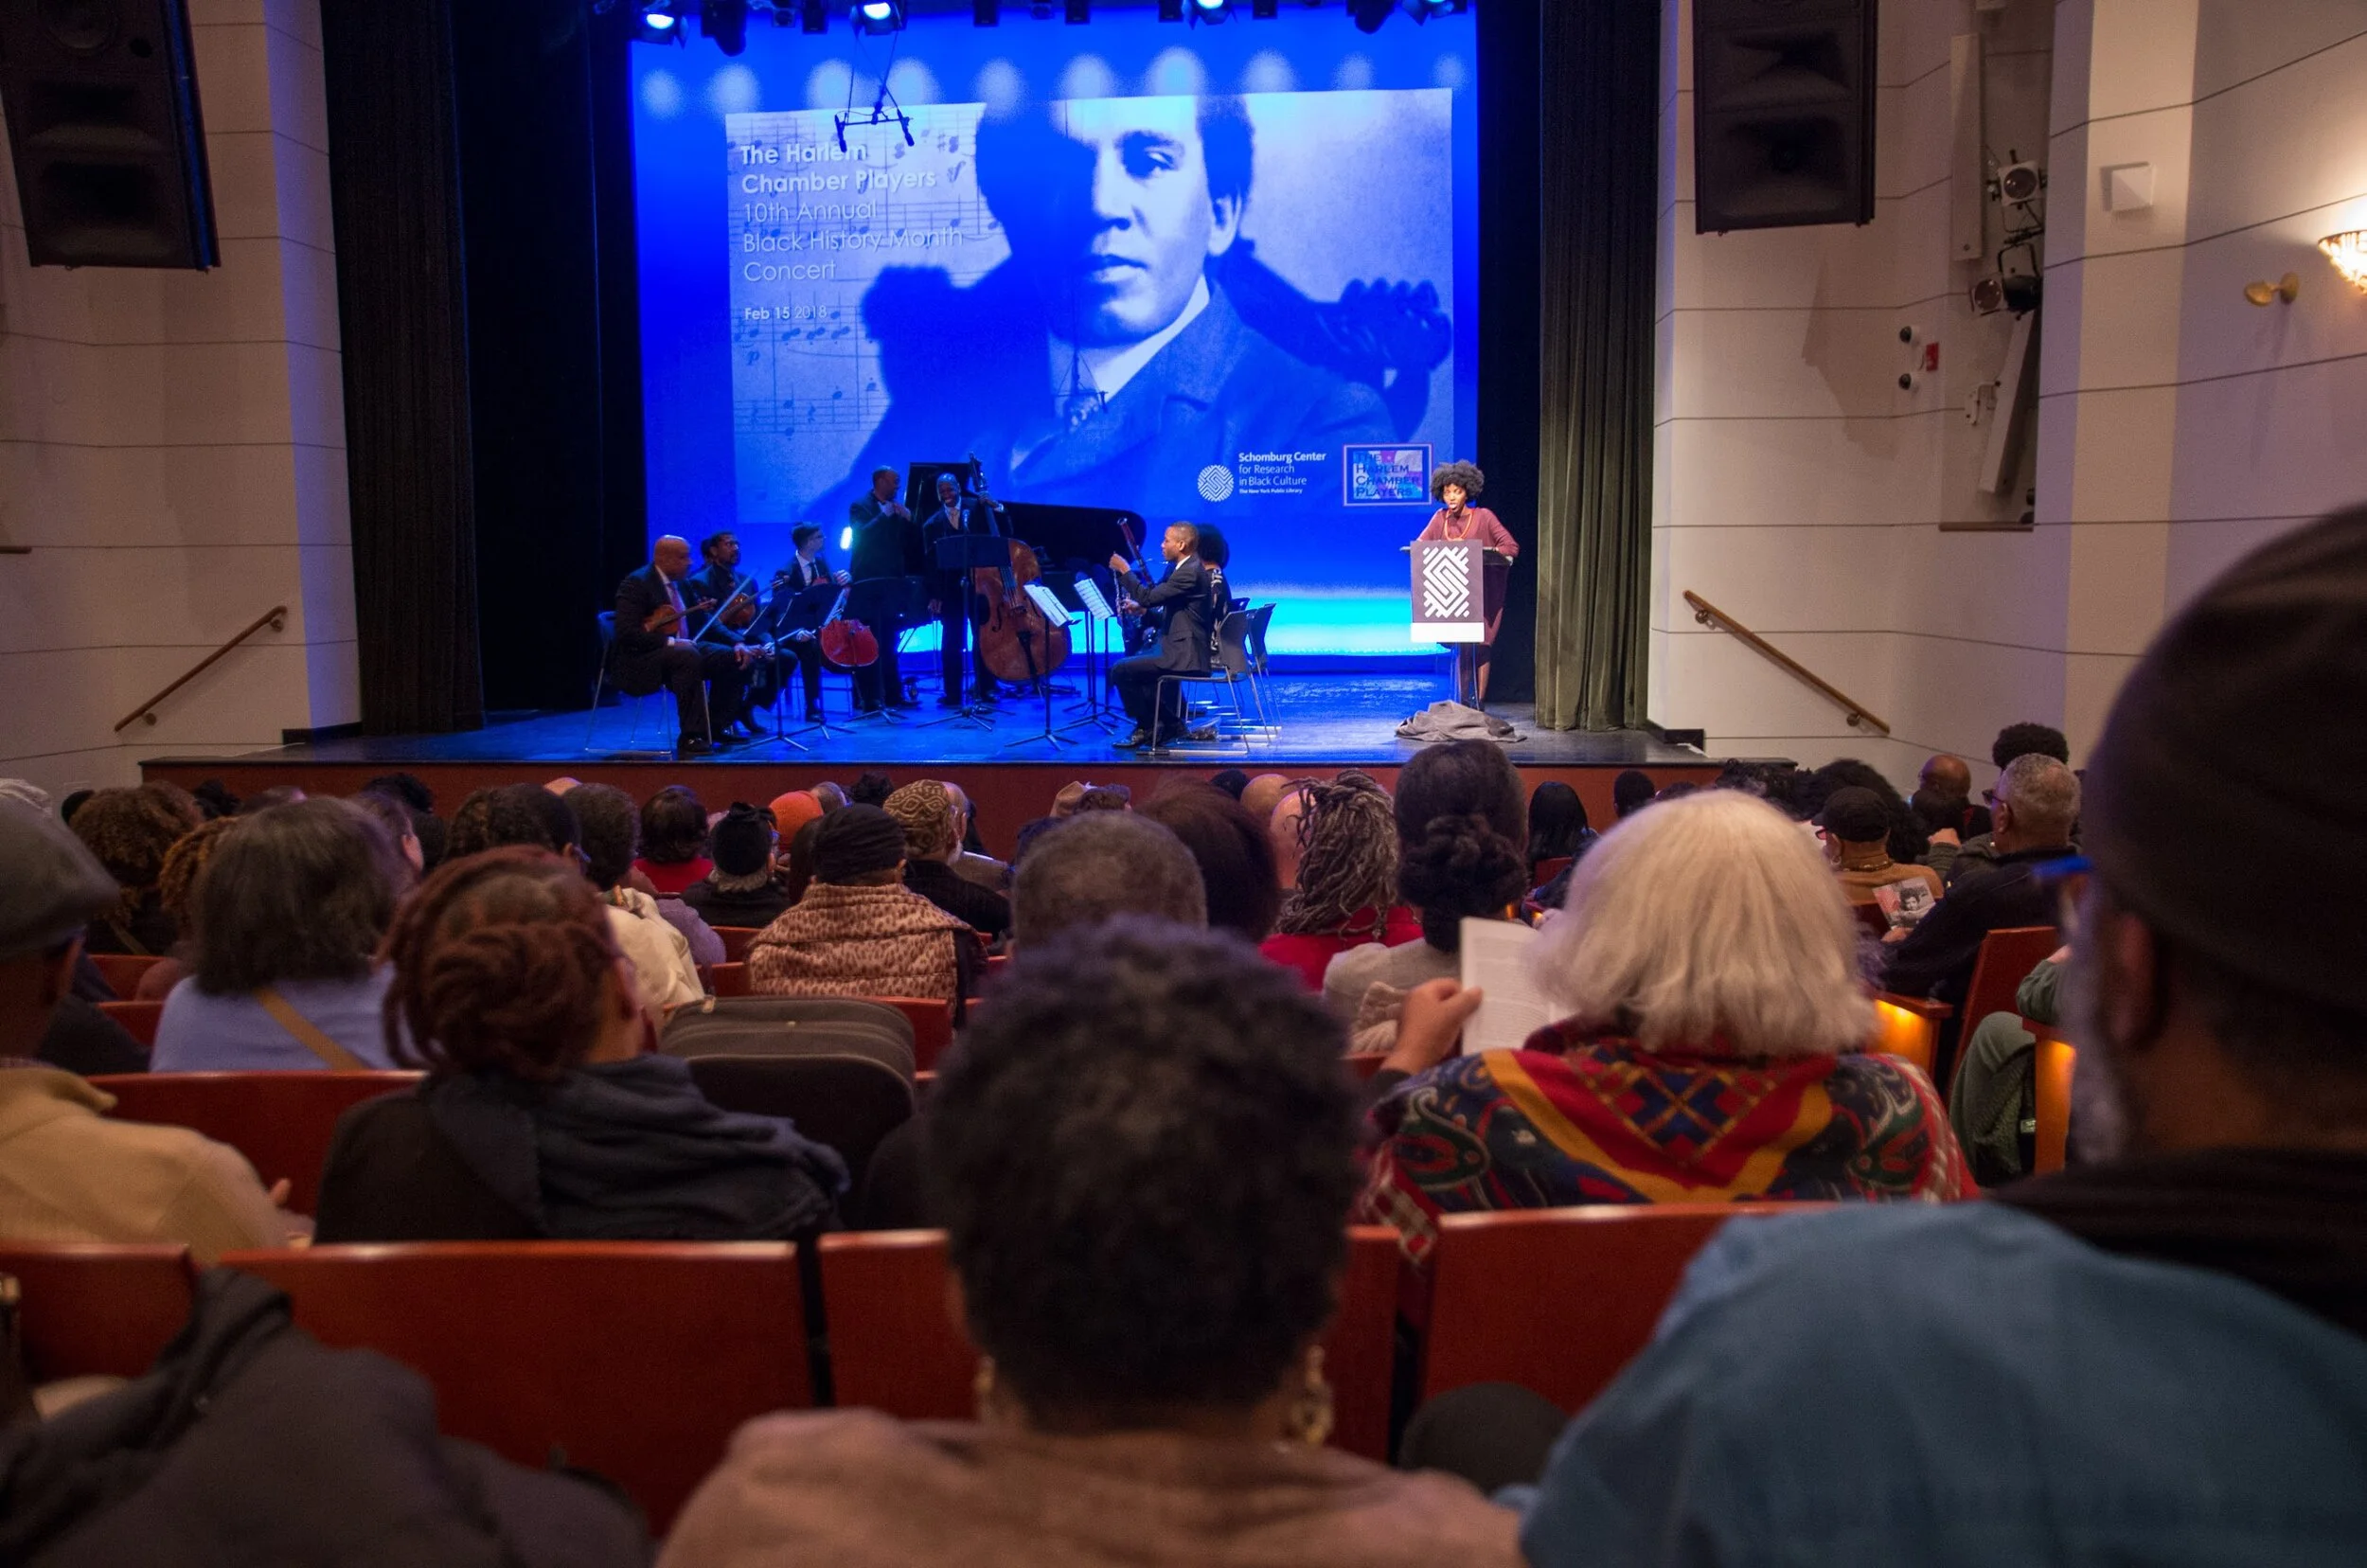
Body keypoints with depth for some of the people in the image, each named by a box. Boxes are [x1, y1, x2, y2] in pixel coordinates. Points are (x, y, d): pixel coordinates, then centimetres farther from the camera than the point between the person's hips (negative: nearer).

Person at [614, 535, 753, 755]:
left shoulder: (682, 583, 13)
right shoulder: (637, 583, -12)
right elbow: (626, 632, -22)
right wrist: (670, 642, -28)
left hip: (685, 650, 8)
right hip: (643, 658, -8)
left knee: (734, 658, -8)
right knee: (688, 655, -36)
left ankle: (715, 728, 4)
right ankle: (690, 737, -32)